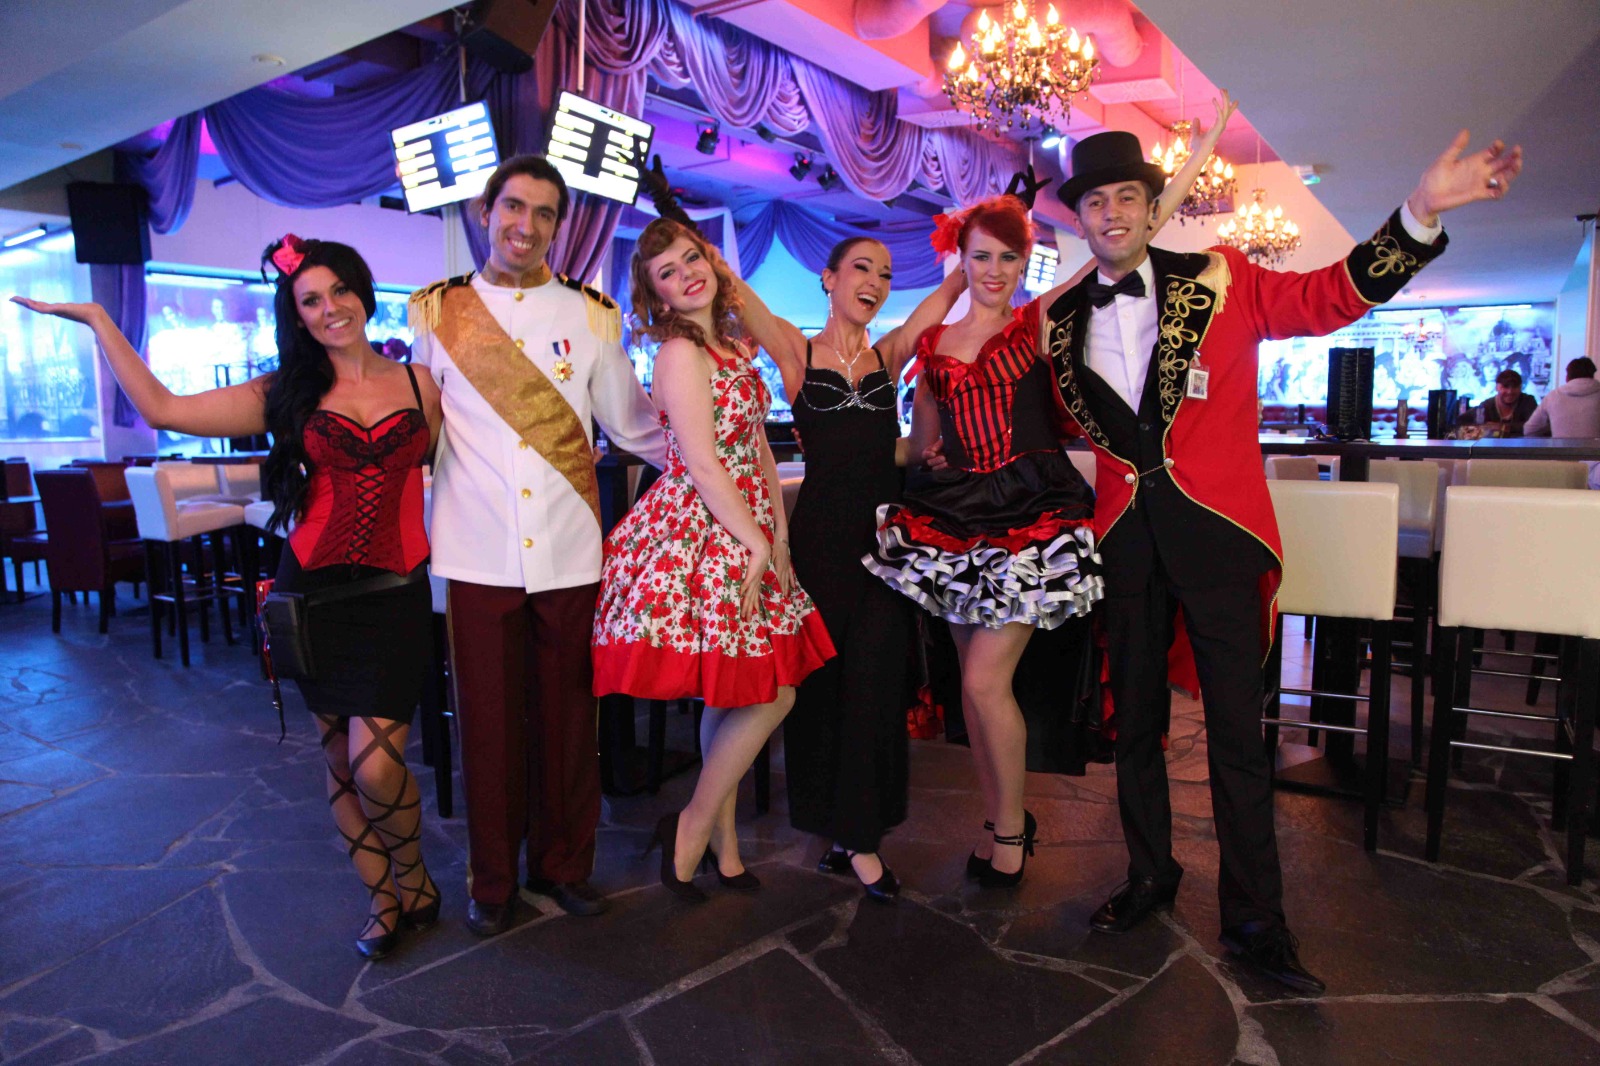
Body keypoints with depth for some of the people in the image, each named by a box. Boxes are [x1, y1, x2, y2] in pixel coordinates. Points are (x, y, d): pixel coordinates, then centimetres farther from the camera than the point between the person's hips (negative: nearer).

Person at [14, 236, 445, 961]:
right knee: (340, 759, 9)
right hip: (312, 590, 2)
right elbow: (161, 408, 2)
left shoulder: (419, 385, 5)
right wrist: (97, 319, 6)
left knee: (375, 765, -10)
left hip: (394, 594, -2)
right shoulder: (288, 393, 6)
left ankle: (411, 882, 19)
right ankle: (384, 897, 27)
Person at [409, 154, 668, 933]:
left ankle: (564, 864, 28)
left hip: (570, 552, 1)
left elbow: (634, 424, 12)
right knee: (488, 723, 7)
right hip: (478, 555, 0)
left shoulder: (590, 315, 7)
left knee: (567, 718, 9)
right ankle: (493, 878, 26)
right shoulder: (436, 312, 7)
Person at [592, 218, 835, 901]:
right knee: (772, 695, -4)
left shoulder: (735, 345, 14)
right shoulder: (681, 353, -12)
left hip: (745, 532, 8)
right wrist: (756, 542, -13)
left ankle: (721, 839, 27)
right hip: (699, 532, -8)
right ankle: (695, 828, 14)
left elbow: (757, 444, 13)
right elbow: (703, 465, -17)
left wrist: (778, 535, 3)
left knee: (733, 696, 13)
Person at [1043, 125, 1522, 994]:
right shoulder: (1061, 320, 8)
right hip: (1124, 531, 3)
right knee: (1133, 720, 13)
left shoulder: (1219, 282, 1)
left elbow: (1331, 296, 0)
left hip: (1214, 530, -3)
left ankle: (1253, 918, 17)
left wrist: (1419, 212, -10)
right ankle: (1149, 874, 33)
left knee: (1236, 730, 1)